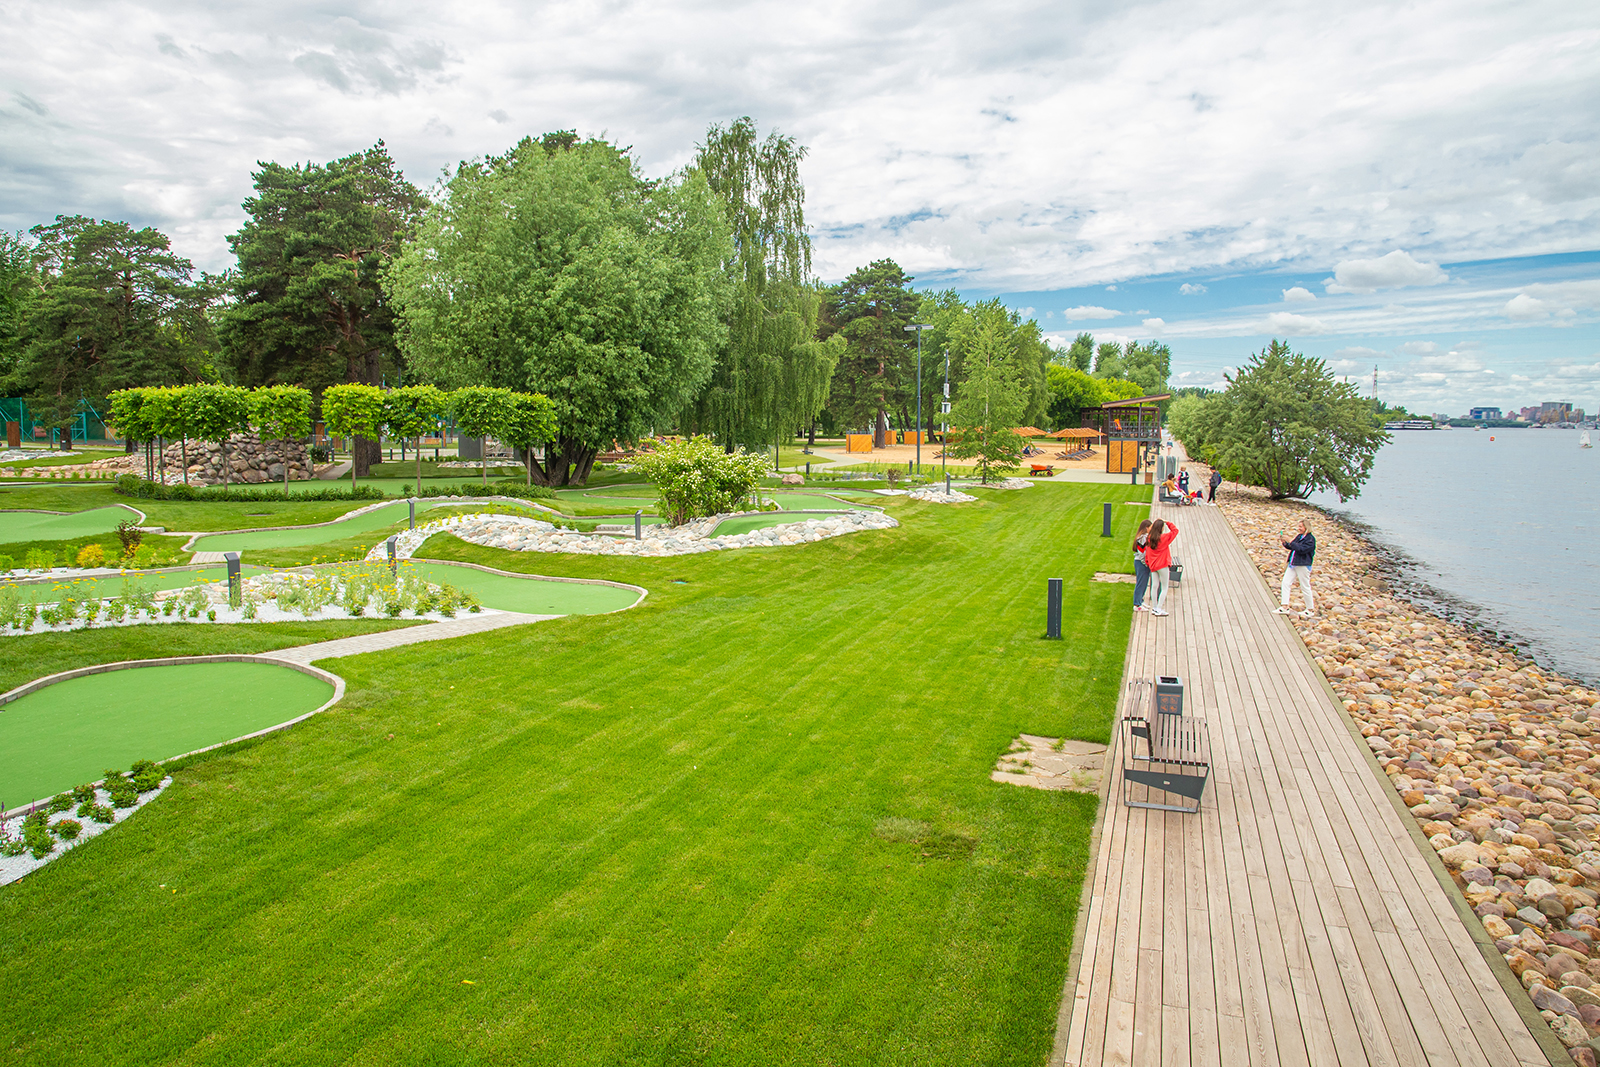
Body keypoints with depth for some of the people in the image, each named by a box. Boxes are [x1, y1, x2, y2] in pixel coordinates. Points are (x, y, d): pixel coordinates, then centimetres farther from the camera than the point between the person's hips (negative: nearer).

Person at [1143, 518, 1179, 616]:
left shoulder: (1149, 539, 0)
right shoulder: (1164, 538, -16)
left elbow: (1147, 552, 6)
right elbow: (1175, 530, -7)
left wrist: (1148, 563, 15)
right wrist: (1167, 522, -1)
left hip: (1152, 565, 6)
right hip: (1162, 565, -6)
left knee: (1154, 586, 11)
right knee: (1164, 588, 3)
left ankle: (1155, 607, 14)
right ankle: (1159, 609, -1)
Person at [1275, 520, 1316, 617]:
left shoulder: (1310, 539, -12)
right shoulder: (1299, 536, 12)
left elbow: (1301, 549, -23)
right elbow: (1292, 547, 17)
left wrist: (1290, 542, -23)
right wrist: (1284, 543, -1)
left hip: (1303, 565, -8)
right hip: (1293, 564, 8)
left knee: (1305, 587, 1)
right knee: (1285, 583, 3)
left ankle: (1311, 609, 15)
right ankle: (1284, 607, 6)